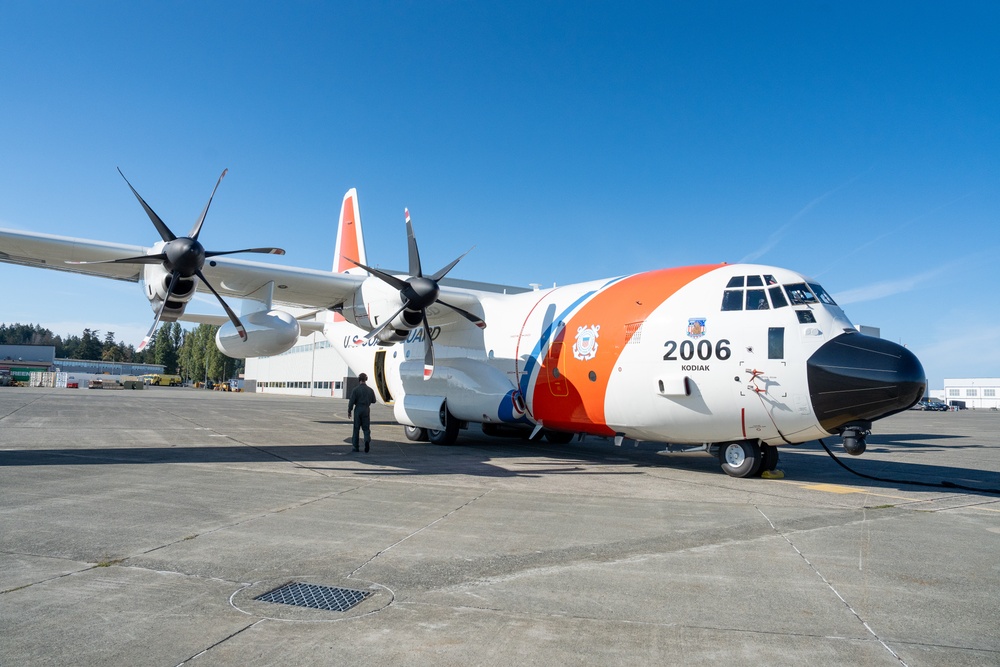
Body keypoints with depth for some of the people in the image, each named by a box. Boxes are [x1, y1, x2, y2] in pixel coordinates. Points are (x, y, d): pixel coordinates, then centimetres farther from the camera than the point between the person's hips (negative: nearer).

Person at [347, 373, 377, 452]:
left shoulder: (356, 389, -7)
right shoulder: (370, 390, 1)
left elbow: (351, 401, -10)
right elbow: (373, 401, 10)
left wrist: (349, 411, -1)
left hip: (358, 410, -1)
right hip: (366, 410, 2)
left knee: (356, 428, 8)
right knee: (366, 428, 7)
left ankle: (356, 446, 11)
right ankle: (367, 440, -21)